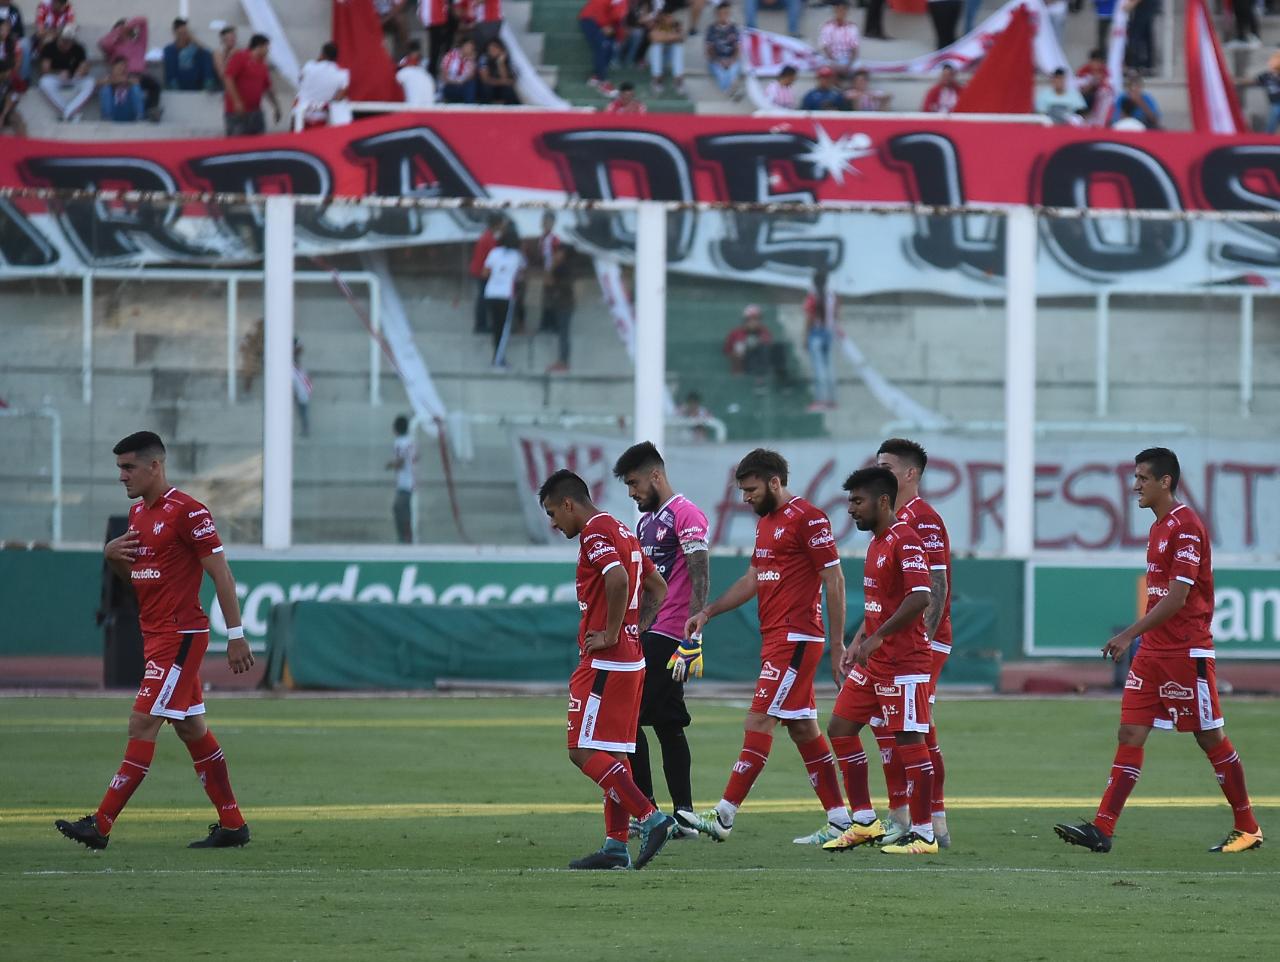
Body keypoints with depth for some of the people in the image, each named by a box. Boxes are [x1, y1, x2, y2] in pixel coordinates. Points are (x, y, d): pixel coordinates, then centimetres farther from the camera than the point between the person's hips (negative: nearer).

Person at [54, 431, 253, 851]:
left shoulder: (186, 511, -13)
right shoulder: (138, 513, 14)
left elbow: (219, 571, -14)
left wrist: (236, 635, -17)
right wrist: (113, 557, 2)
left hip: (180, 635, -10)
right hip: (155, 634, 10)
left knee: (142, 725, -11)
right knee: (191, 728, 11)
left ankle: (101, 825, -14)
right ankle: (232, 824, 16)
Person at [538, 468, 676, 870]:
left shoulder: (594, 533, -12)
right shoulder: (622, 532, 18)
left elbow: (618, 579, -29)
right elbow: (658, 588, 24)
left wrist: (611, 634, -20)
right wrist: (635, 630, 15)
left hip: (605, 663, -10)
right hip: (631, 660, 10)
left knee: (585, 751, -10)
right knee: (613, 753, 11)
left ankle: (650, 818, -16)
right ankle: (616, 845, 10)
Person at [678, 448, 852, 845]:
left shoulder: (807, 519, -11)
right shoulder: (766, 522, 17)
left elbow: (834, 579, -12)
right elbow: (753, 580, 24)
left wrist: (837, 643, -13)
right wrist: (708, 612, 13)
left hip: (796, 640, -10)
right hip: (774, 639, 10)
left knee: (759, 721, -12)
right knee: (803, 730, 10)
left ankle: (724, 816, -14)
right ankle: (839, 820, 14)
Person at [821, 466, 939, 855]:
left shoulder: (904, 540, -15)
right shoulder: (877, 542, 15)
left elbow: (920, 598, -25)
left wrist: (877, 638, -23)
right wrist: (856, 644, 14)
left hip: (903, 661, -10)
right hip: (873, 661, 10)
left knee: (908, 741, -5)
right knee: (841, 728, 10)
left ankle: (923, 835, 1)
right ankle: (864, 822, 16)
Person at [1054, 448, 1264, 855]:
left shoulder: (1186, 526, -14)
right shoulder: (1159, 527, 15)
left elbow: (1177, 597, -20)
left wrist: (1130, 634, -21)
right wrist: (1139, 639, 19)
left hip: (1187, 651, -9)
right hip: (1153, 650, 9)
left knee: (1210, 737, 0)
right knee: (1130, 733, 0)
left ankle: (1248, 829, 12)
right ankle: (1102, 829, -6)